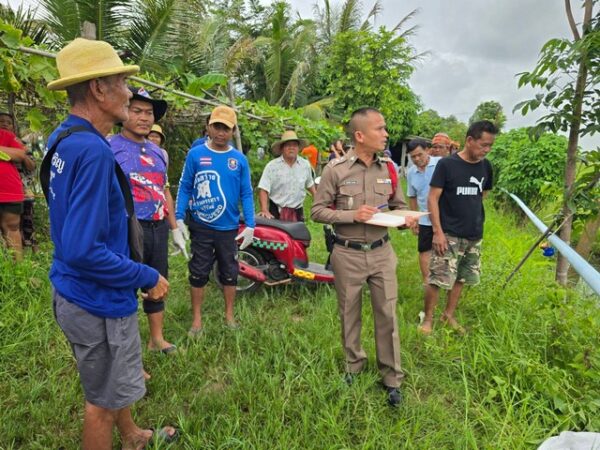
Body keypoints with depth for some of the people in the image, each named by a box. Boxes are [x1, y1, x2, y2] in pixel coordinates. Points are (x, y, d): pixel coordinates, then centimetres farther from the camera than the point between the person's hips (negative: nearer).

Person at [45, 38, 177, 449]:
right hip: (98, 300, -10)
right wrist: (147, 278, -19)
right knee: (104, 397, 13)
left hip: (75, 291, 10)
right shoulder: (93, 151, -27)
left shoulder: (63, 138, 3)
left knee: (111, 383, 28)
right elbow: (83, 250, -30)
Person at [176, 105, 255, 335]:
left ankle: (229, 315, 29)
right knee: (198, 273, 9)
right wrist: (179, 218, -10)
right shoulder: (195, 154, -3)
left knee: (229, 272, 12)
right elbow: (185, 188, -1)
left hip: (229, 228, 1)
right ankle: (197, 320, 23)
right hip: (200, 227, -1)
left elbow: (246, 193, 0)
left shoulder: (239, 159, 0)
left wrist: (250, 225, -7)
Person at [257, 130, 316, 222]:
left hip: (298, 213, 4)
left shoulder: (305, 165, 7)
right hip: (277, 213, -4)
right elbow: (263, 190, -11)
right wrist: (264, 210, -22)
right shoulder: (272, 166, -7)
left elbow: (310, 185, 20)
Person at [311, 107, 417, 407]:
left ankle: (391, 377, 24)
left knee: (387, 315, 7)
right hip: (348, 255, -2)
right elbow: (317, 211, -8)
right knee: (349, 315, 14)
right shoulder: (335, 169, -10)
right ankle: (354, 365, 37)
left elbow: (399, 206, 12)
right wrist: (352, 215, -20)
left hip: (382, 252, 3)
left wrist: (406, 219, -10)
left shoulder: (388, 168, 2)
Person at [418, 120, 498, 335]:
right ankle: (428, 318, 12)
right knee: (437, 279, -6)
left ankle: (449, 316, 31)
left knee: (461, 278, 14)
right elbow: (432, 199, -12)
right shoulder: (447, 164, -12)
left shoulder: (485, 167, 4)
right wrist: (437, 231, -18)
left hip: (474, 236, 6)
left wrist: (476, 220, 13)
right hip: (449, 235, -6)